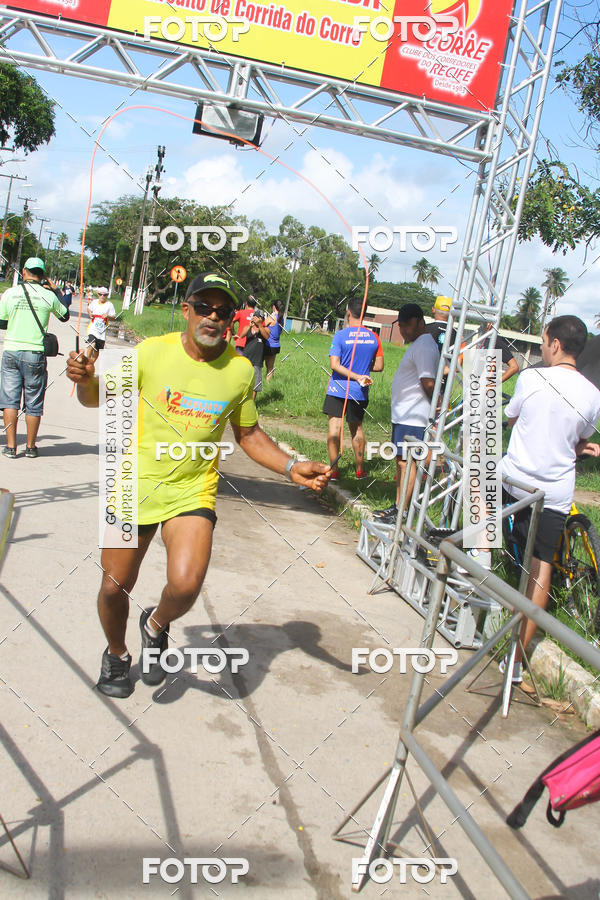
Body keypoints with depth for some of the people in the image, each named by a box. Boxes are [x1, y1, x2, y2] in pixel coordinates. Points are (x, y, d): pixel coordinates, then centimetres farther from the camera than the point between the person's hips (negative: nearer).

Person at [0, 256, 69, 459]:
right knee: (33, 402, 7)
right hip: (35, 354, -1)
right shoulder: (48, 296, -3)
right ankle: (30, 447, 14)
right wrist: (57, 291, 20)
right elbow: (65, 316, 14)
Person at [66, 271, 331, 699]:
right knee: (115, 587, 10)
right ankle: (117, 654, 43)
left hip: (193, 492, 0)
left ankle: (156, 626, 17)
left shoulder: (240, 370, -5)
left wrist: (291, 467, -6)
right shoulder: (151, 352, -9)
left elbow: (249, 434, 8)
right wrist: (86, 379, -21)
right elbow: (99, 397, 2)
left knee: (185, 586, -21)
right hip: (136, 486, 1)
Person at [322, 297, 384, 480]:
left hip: (338, 389, -4)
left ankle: (333, 470, -1)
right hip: (360, 392, 4)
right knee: (357, 428, 16)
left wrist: (356, 376, -16)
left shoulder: (340, 336, -9)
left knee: (334, 427, 1)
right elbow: (379, 366, 6)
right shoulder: (374, 337, 1)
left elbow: (334, 364, -17)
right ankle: (360, 470, 23)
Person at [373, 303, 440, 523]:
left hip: (412, 418, -11)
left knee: (407, 462, -9)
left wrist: (436, 403, -10)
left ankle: (400, 514, -7)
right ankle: (396, 507, 25)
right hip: (402, 415, 11)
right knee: (401, 461, 16)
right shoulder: (417, 345, 19)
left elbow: (428, 382, -23)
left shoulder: (424, 346, -15)